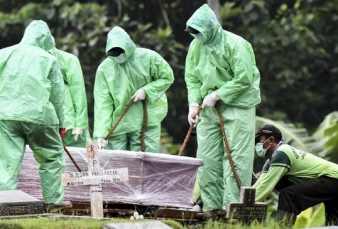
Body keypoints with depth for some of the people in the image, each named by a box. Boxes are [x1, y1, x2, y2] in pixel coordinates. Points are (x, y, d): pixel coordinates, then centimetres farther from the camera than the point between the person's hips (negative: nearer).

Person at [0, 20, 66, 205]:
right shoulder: (48, 59, 5)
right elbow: (57, 95, 8)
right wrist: (59, 122, 19)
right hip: (38, 115, -1)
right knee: (52, 157, 15)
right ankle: (53, 200, 14)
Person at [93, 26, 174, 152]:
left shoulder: (148, 57, -5)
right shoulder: (105, 68, -3)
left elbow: (167, 77, 6)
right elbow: (103, 103, -7)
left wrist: (146, 90, -11)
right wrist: (101, 133, -16)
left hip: (146, 124, -1)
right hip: (117, 126, 1)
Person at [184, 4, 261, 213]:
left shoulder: (235, 44, -16)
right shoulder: (196, 46, 3)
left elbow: (244, 79, -19)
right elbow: (192, 78, 7)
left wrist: (216, 95, -18)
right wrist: (194, 103, -8)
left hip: (237, 107, -6)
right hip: (209, 108, 6)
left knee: (236, 157, -8)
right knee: (207, 158, 6)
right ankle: (212, 206, 13)